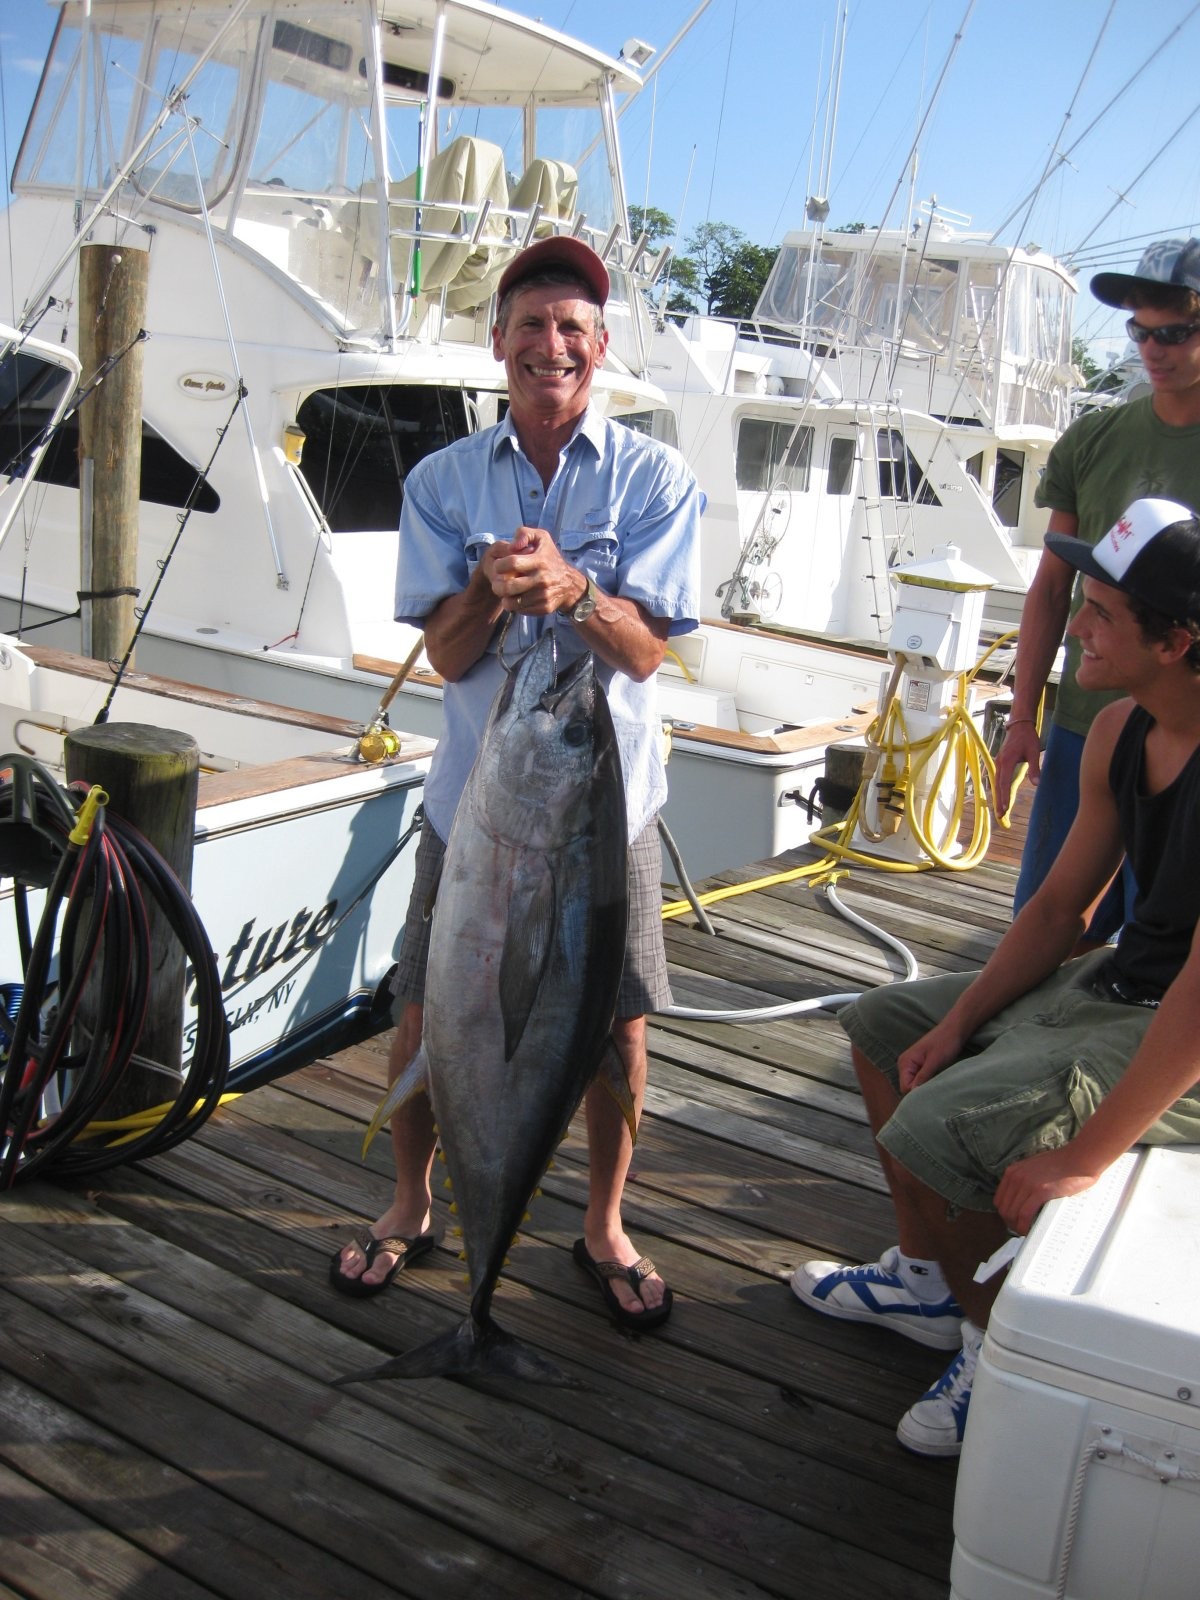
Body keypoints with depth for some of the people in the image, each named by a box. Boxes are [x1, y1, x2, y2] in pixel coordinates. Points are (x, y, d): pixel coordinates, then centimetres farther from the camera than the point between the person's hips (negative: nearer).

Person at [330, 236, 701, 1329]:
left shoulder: (654, 479, -3)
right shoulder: (443, 481, 3)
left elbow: (647, 651, -10)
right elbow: (448, 656, -3)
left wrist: (573, 588, -29)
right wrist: (492, 587, -25)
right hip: (475, 790, 2)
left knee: (617, 1020, 6)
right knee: (425, 1012, 8)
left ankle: (603, 1226, 30)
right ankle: (411, 1206, 33)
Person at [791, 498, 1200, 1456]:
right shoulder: (1120, 731, -1)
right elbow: (1060, 906, 7)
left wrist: (1088, 1156, -28)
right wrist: (957, 1023, 1)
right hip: (1112, 982, 10)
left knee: (932, 1128, -22)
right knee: (884, 1025, 16)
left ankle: (1001, 1342, 7)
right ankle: (929, 1278, 29)